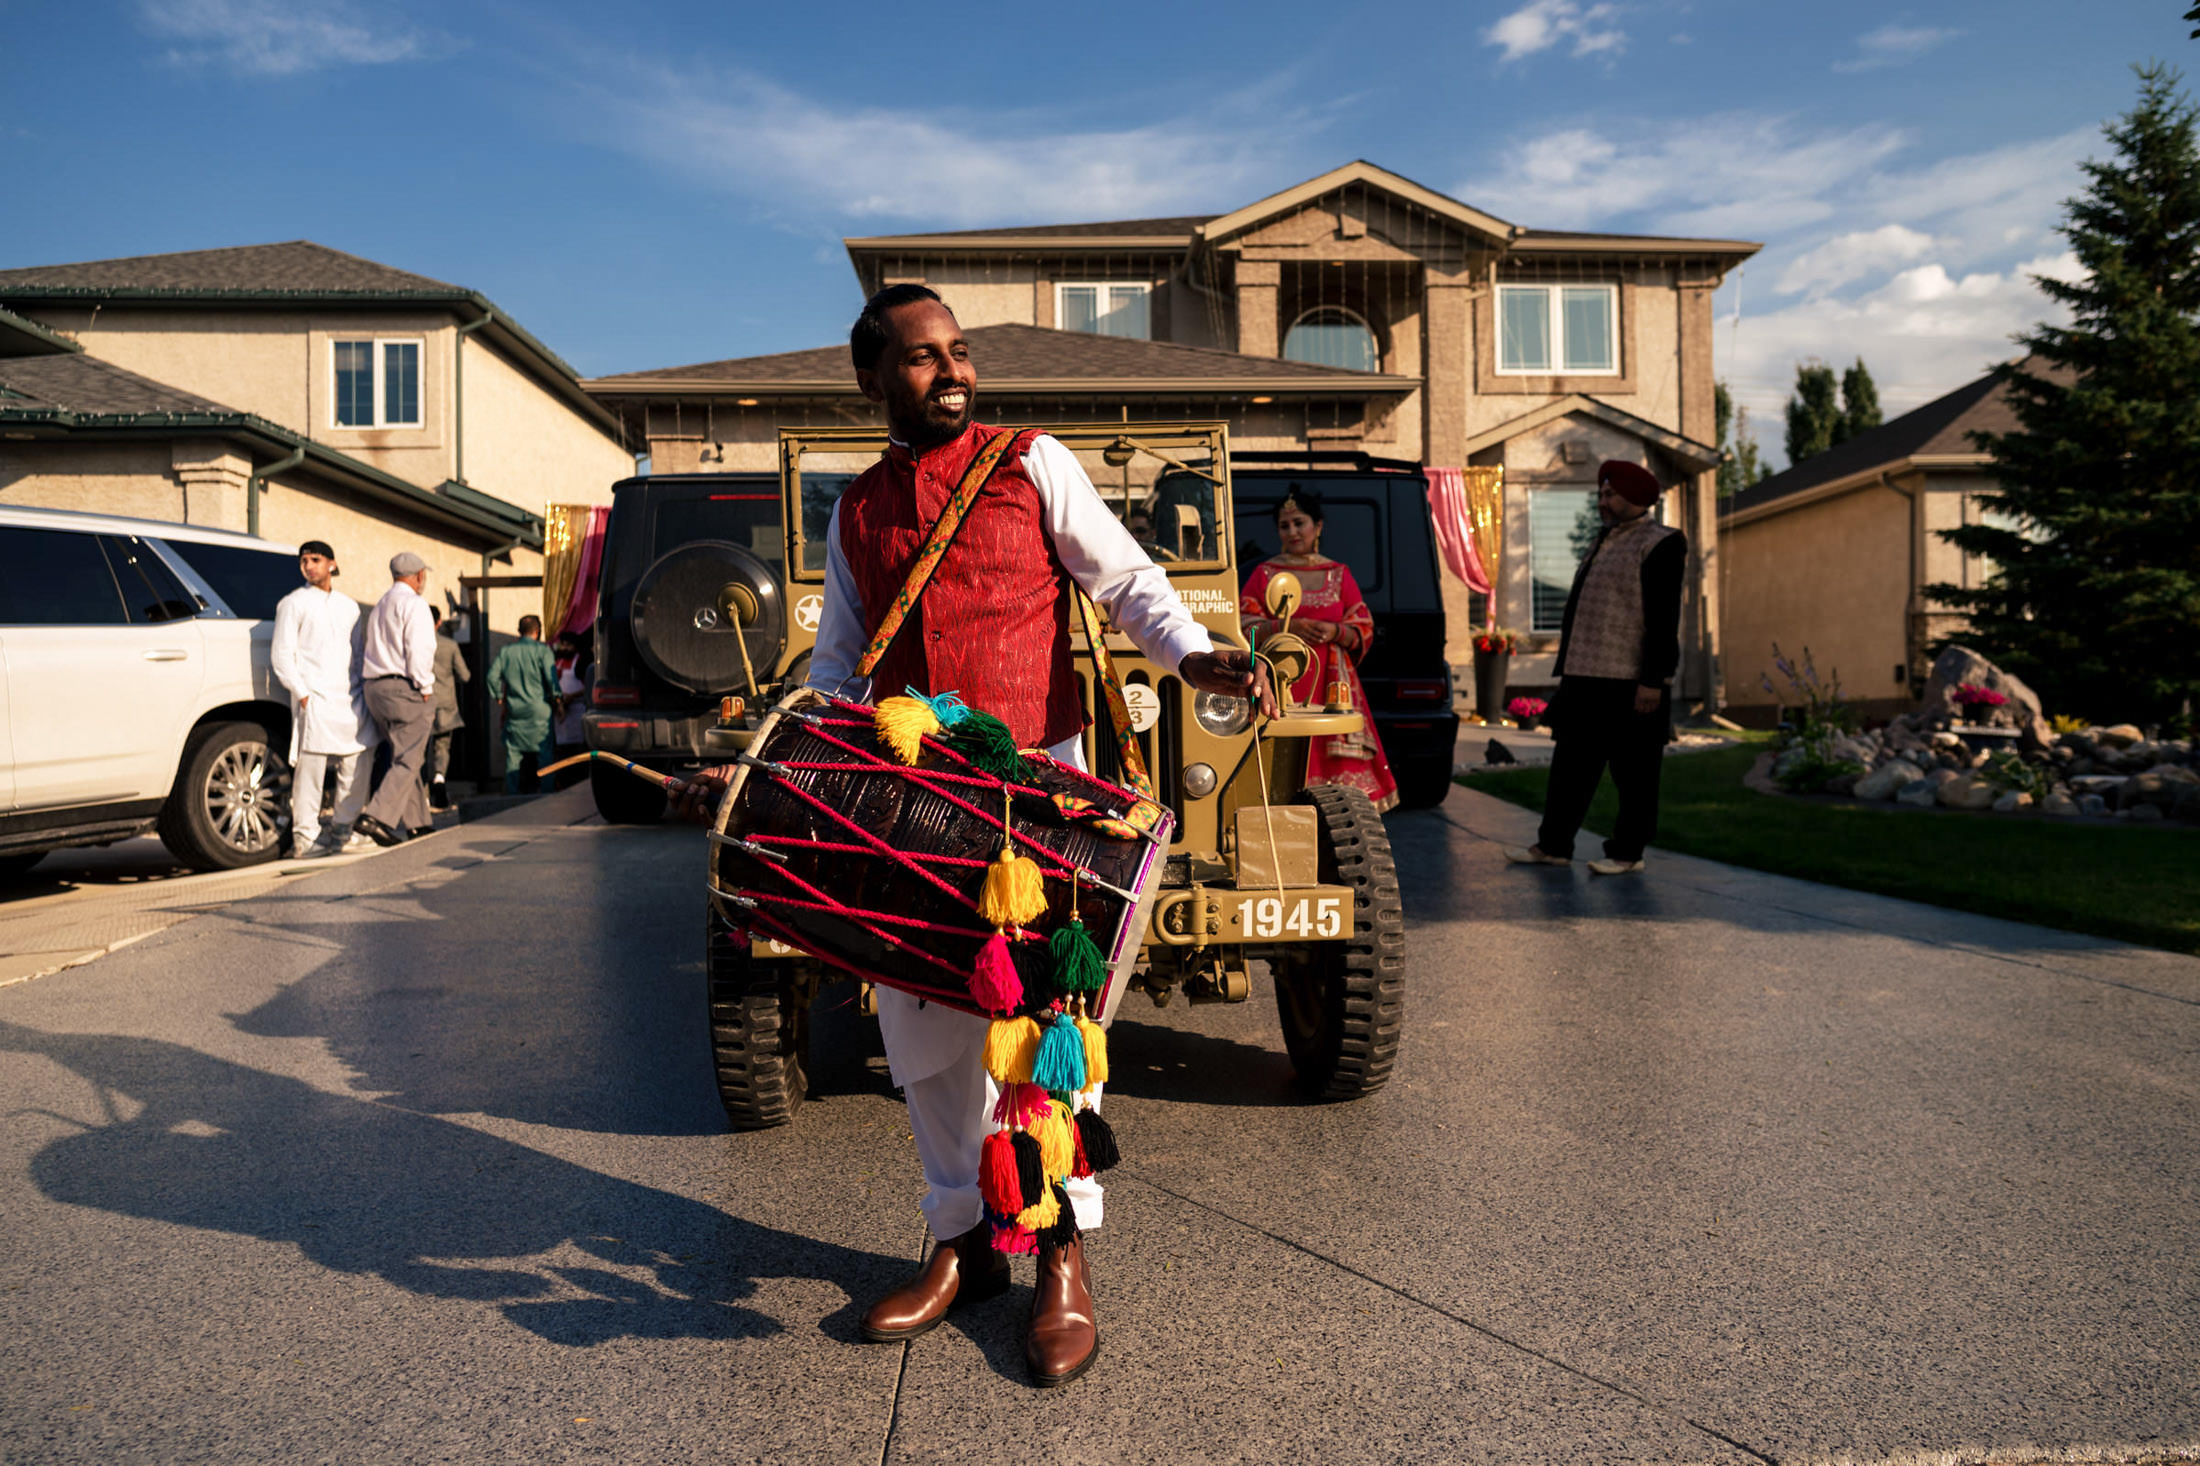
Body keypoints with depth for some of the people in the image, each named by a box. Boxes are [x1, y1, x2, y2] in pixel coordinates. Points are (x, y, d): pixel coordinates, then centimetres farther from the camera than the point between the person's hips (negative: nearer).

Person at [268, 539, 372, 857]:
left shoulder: (348, 606, 18)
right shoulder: (293, 603, 3)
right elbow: (281, 655, -2)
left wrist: (361, 691, 12)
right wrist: (302, 693, -10)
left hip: (349, 699, 5)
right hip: (314, 699, -5)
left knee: (355, 767, 5)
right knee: (310, 768, -8)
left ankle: (342, 831, 17)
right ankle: (304, 837, -3)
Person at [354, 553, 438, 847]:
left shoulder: (379, 607, 22)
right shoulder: (413, 603, -7)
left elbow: (370, 651, 18)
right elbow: (418, 649, -17)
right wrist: (425, 688, -11)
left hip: (376, 688, 9)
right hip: (405, 688, -9)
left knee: (405, 755, 15)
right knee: (407, 759, -9)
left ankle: (417, 820, 18)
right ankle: (378, 815, -21)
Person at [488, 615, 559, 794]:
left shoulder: (505, 652, 6)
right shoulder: (542, 651, -6)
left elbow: (493, 676, 3)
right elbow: (551, 678, -12)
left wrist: (499, 697, 15)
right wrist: (555, 699, -1)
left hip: (514, 711, 3)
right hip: (539, 712, -3)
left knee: (513, 755, 8)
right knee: (543, 754, 2)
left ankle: (513, 794, 8)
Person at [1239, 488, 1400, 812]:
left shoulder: (1339, 574, 13)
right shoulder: (1264, 573, 10)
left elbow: (1363, 630, 9)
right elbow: (1245, 625, 1)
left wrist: (1333, 632, -12)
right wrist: (1287, 627, -14)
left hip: (1330, 683, 1)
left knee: (1336, 760, -7)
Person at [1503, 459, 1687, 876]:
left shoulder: (1660, 545, -7)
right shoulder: (1604, 544, 20)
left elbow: (1663, 620, -15)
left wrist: (1653, 681, -20)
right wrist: (1569, 671, 21)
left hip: (1630, 685, -9)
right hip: (1586, 682, 9)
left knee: (1633, 775, 1)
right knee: (1571, 767, 10)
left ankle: (1628, 854, 10)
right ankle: (1553, 845, 17)